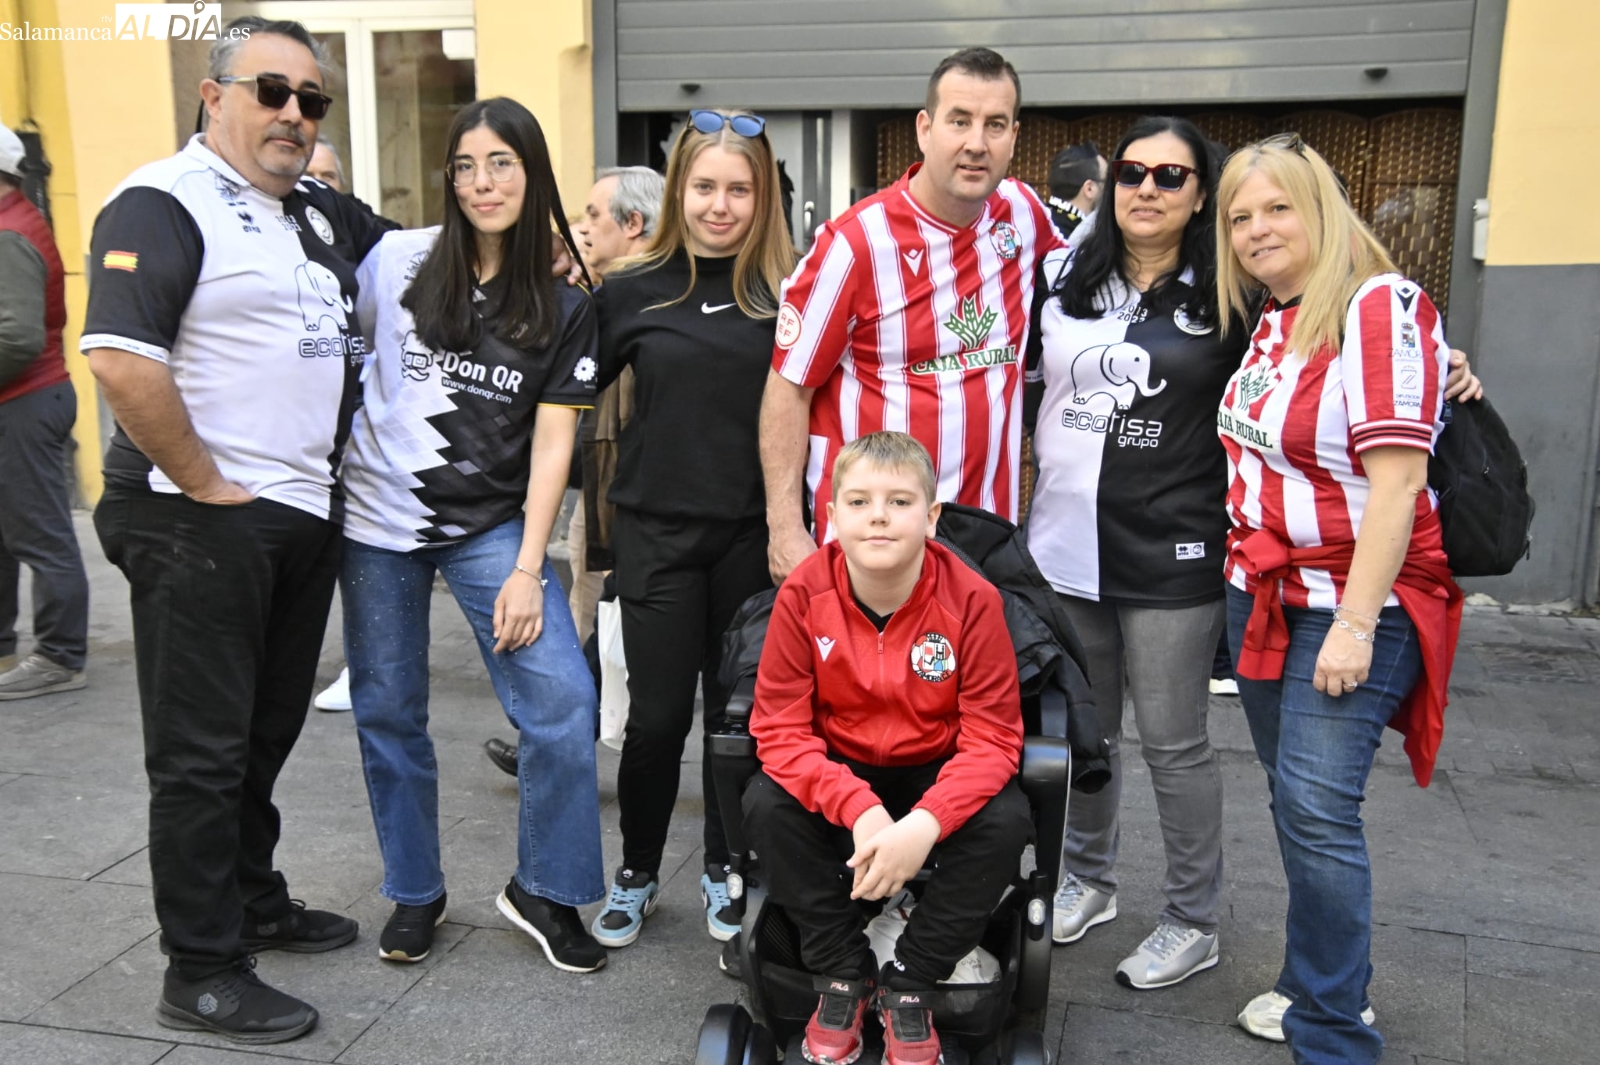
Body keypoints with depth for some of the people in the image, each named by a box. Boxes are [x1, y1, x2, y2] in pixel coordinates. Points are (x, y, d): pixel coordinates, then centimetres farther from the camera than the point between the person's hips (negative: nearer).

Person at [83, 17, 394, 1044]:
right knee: (203, 750, 2)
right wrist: (207, 486, -18)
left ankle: (255, 902, 36)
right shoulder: (162, 205, -11)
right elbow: (121, 360, -23)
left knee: (267, 732, 19)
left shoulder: (320, 213, 14)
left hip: (305, 517, 8)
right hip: (201, 526, -8)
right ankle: (202, 971, 14)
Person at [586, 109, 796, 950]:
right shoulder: (634, 290, 1)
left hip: (753, 531, 0)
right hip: (657, 527, 0)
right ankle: (636, 873, 28)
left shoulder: (787, 293, -1)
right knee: (658, 713, 6)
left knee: (740, 708, 11)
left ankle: (724, 871, 31)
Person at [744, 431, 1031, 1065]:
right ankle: (843, 974, -3)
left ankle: (908, 986, -4)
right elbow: (780, 728, -17)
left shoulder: (972, 599, -20)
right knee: (766, 806, -27)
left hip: (937, 773, 0)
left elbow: (992, 737, -19)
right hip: (835, 772, 1)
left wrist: (925, 824, -36)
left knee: (1005, 821, -28)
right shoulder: (803, 593, -18)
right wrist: (858, 809, -33)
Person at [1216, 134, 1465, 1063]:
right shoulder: (1271, 322, 11)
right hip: (1264, 595, 8)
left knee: (1317, 807, -8)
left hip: (1353, 604, -8)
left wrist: (1355, 623, -23)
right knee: (1296, 801, 14)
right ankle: (1328, 983, 30)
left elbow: (1396, 479, -20)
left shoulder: (1379, 307, -13)